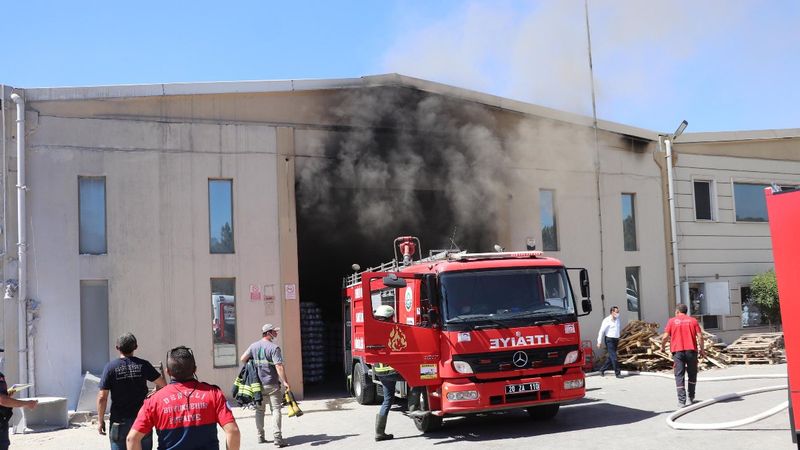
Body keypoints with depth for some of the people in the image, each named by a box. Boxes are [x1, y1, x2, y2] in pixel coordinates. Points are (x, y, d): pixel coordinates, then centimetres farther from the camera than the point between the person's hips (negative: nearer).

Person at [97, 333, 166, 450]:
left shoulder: (111, 367, -7)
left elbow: (102, 397, -8)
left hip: (119, 422, -1)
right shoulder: (143, 365, -3)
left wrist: (100, 420, 1)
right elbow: (162, 384, -1)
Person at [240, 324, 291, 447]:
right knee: (276, 410, -3)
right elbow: (279, 366, -19)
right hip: (272, 384, -5)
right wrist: (285, 382, -18)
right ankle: (277, 438, -9)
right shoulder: (274, 348, -12)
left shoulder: (253, 346, 5)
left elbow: (243, 359, 5)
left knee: (259, 410, 15)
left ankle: (260, 437, 20)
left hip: (258, 384, 5)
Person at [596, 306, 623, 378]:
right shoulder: (607, 320, -11)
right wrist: (599, 342, -14)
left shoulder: (618, 319, 9)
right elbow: (601, 331, -11)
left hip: (616, 340, 8)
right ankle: (617, 373, -5)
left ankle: (602, 370, 27)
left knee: (611, 357, 12)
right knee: (614, 357, -10)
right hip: (609, 340, -7)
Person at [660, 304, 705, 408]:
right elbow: (700, 336, -2)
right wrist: (702, 349, 8)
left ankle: (681, 401, -6)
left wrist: (663, 346, 14)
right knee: (692, 375, 17)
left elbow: (665, 336, -4)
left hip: (677, 351, -1)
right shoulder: (693, 320, 7)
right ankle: (691, 398, 25)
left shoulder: (672, 321, 4)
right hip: (691, 350, 1)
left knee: (679, 376, 0)